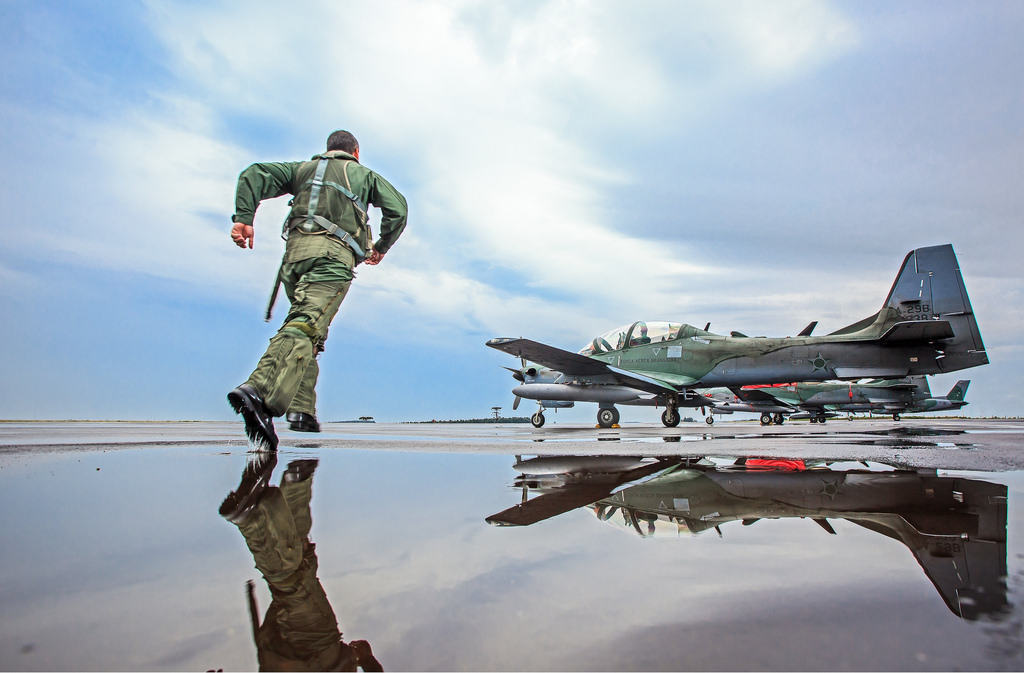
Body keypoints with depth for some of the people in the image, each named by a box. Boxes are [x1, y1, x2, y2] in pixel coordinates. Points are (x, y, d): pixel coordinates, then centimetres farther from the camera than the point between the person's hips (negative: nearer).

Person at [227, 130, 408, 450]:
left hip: (295, 250, 4)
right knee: (305, 326, -21)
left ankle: (302, 409, 2)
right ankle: (261, 391, -44)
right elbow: (398, 208, 11)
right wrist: (381, 247, 24)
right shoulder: (365, 174, 25)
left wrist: (243, 217, 3)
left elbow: (253, 175, 16)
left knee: (307, 328, 12)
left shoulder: (304, 168, 31)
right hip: (334, 255, -4)